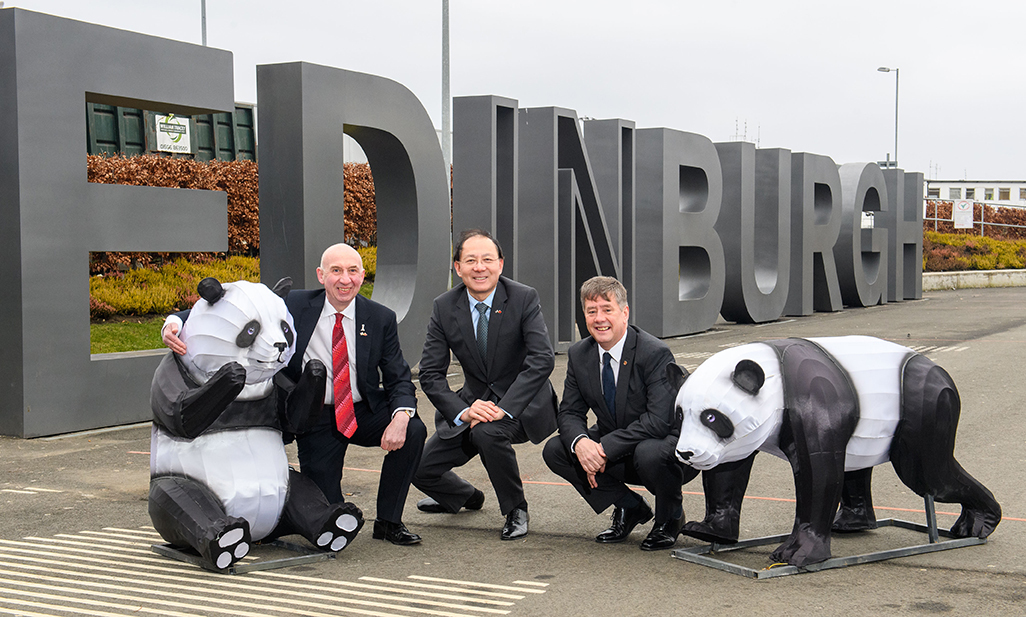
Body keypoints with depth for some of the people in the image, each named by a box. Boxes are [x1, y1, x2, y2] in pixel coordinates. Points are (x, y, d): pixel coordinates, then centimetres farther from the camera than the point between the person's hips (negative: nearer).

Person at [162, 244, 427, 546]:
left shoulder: (381, 318, -6)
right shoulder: (294, 305, -10)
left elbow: (399, 379, -4)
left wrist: (401, 417, -26)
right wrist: (175, 323, -27)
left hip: (365, 412, 2)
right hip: (316, 418, -2)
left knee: (413, 430, -27)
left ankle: (388, 521, -6)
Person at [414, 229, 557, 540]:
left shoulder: (524, 298, -14)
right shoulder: (444, 307, -6)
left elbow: (543, 360, -23)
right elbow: (430, 373, -8)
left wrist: (504, 408, -33)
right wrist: (462, 412, -25)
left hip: (522, 402, -4)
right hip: (474, 401, 5)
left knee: (487, 432, -36)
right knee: (421, 469, -3)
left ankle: (516, 511, -9)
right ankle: (466, 497, 34)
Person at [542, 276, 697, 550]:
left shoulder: (655, 353, -22)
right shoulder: (578, 355, -2)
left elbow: (660, 420, -29)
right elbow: (569, 412, -1)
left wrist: (605, 447, -32)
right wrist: (580, 442, -25)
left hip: (669, 442, -6)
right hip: (614, 452, 6)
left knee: (649, 453, -39)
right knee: (554, 450, -12)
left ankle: (670, 516, -4)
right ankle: (630, 507, 5)